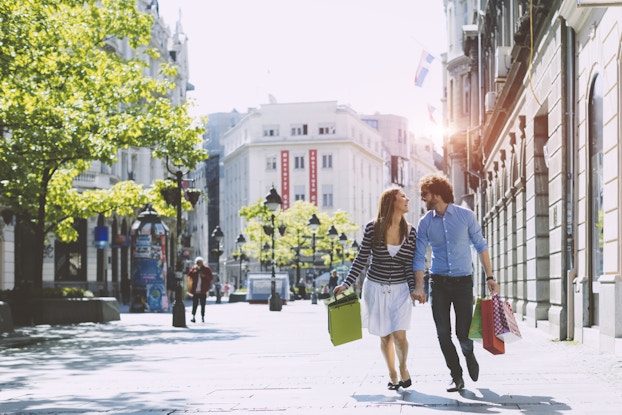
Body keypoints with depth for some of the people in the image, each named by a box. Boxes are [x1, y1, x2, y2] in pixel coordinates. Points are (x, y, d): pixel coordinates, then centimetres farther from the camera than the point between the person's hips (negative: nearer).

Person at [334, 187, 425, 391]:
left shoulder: (410, 232, -2)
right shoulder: (373, 228, -8)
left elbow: (409, 265, 0)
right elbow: (361, 259, -1)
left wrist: (414, 289, -13)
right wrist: (346, 284, -4)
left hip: (400, 289, 1)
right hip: (376, 288, -1)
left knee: (399, 334, -11)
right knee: (385, 336, 5)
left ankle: (403, 370, 16)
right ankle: (392, 376, 23)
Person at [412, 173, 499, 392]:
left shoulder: (465, 216, -5)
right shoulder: (425, 222, 0)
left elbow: (480, 246, 2)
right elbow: (419, 256, 2)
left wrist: (489, 277, 0)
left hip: (463, 281, -2)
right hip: (438, 282, 2)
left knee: (463, 333, -3)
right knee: (443, 333, -1)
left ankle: (468, 353, 32)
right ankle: (456, 377, 12)